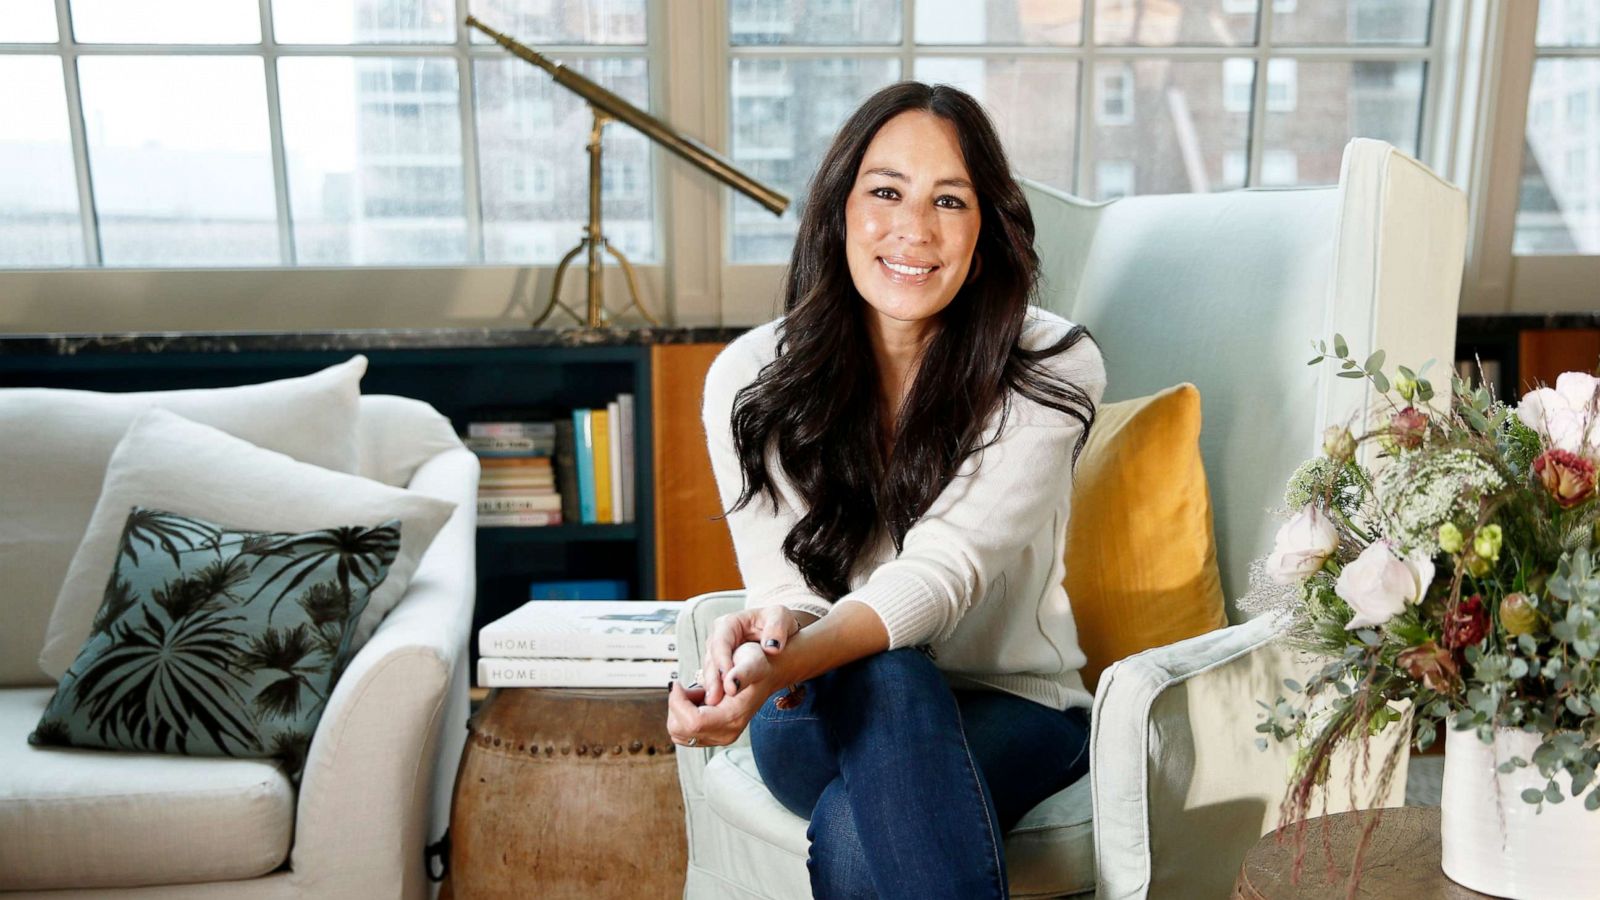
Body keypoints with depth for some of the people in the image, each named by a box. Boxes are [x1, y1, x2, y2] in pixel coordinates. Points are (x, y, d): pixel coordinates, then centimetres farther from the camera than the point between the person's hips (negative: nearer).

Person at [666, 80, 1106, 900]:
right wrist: (767, 631, -35)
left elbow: (945, 568, -24)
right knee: (885, 679, -35)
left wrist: (786, 666, -42)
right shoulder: (751, 379, -7)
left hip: (1012, 704, -1)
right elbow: (788, 591, -9)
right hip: (830, 720, 2)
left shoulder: (1052, 370, -13)